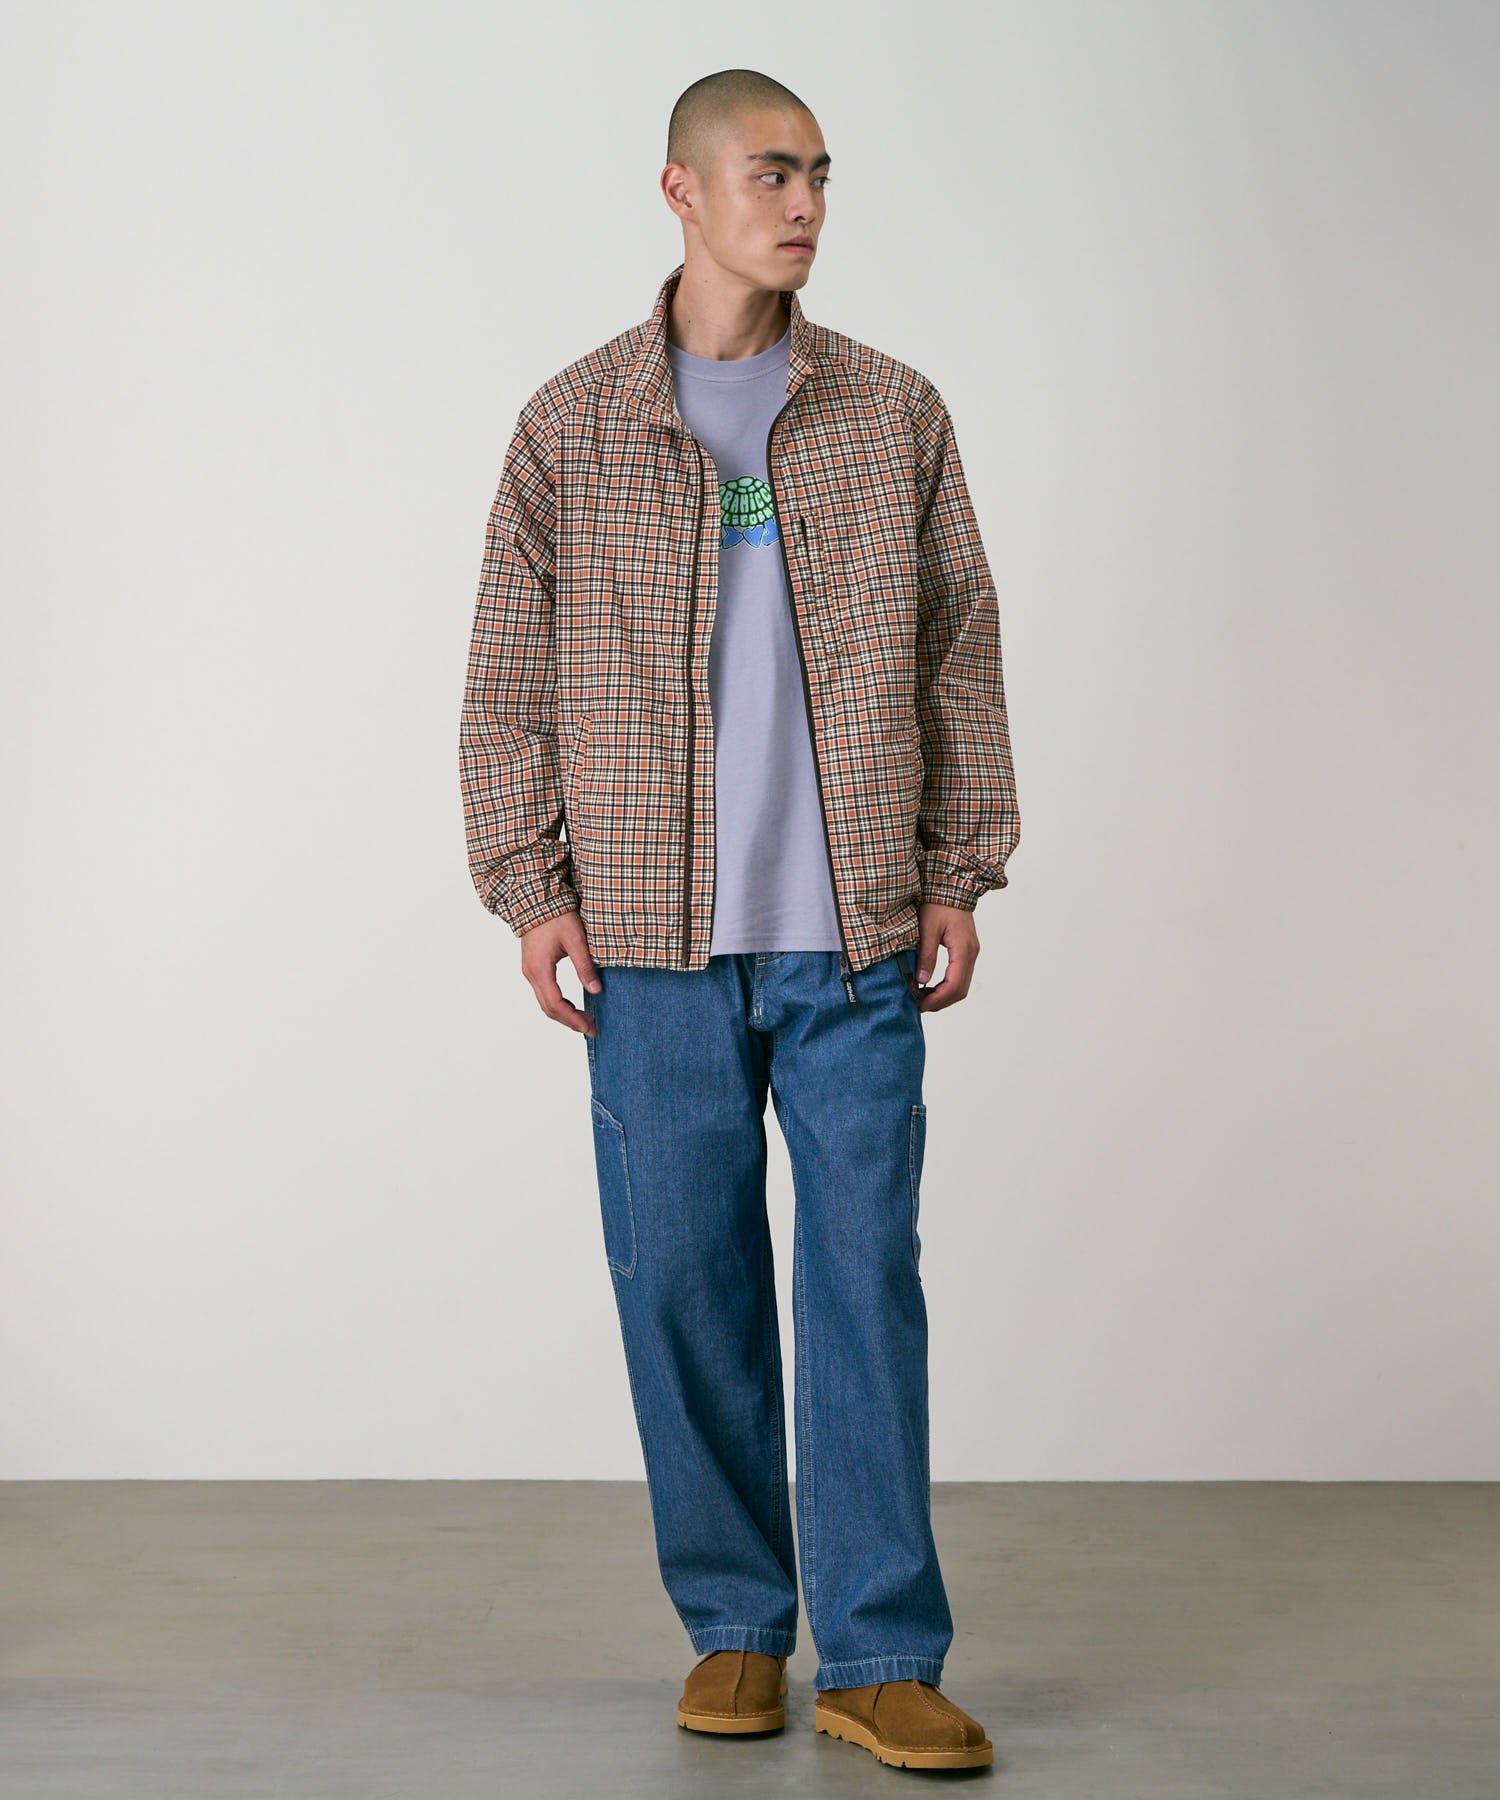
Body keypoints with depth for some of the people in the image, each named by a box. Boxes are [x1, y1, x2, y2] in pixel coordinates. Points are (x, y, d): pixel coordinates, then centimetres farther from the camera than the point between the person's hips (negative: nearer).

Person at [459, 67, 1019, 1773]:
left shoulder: (896, 414, 8)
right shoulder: (572, 423, 5)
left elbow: (959, 654, 11)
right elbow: (509, 675, 6)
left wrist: (958, 875, 5)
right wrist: (528, 890, 0)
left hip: (855, 936, 1)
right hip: (654, 941, 0)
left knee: (868, 1274, 0)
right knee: (683, 1279, 5)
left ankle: (879, 1656, 9)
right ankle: (733, 1629, 21)